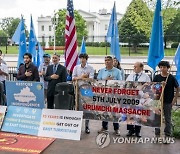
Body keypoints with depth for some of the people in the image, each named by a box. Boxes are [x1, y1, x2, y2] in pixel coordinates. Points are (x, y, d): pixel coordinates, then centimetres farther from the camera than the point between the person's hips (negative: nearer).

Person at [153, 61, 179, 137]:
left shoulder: (172, 78, -5)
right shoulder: (157, 77, 0)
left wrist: (175, 99, -3)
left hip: (168, 102, -2)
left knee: (168, 119, 9)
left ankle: (167, 135, 21)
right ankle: (157, 134, 23)